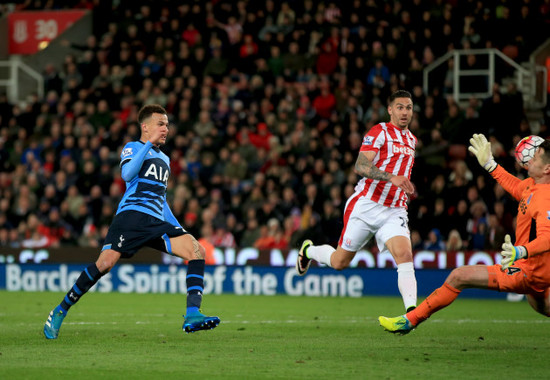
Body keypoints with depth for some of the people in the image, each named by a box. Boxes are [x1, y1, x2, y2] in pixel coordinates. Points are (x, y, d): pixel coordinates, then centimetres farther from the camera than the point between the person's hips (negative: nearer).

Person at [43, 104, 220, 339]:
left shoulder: (164, 159, 29)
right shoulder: (133, 148, 9)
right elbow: (127, 174, -13)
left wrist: (176, 228, 27)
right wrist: (149, 144, -12)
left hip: (156, 222, 6)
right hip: (132, 214, -6)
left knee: (196, 250, -14)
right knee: (106, 262, -21)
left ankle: (192, 315, -21)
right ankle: (61, 311, -5)